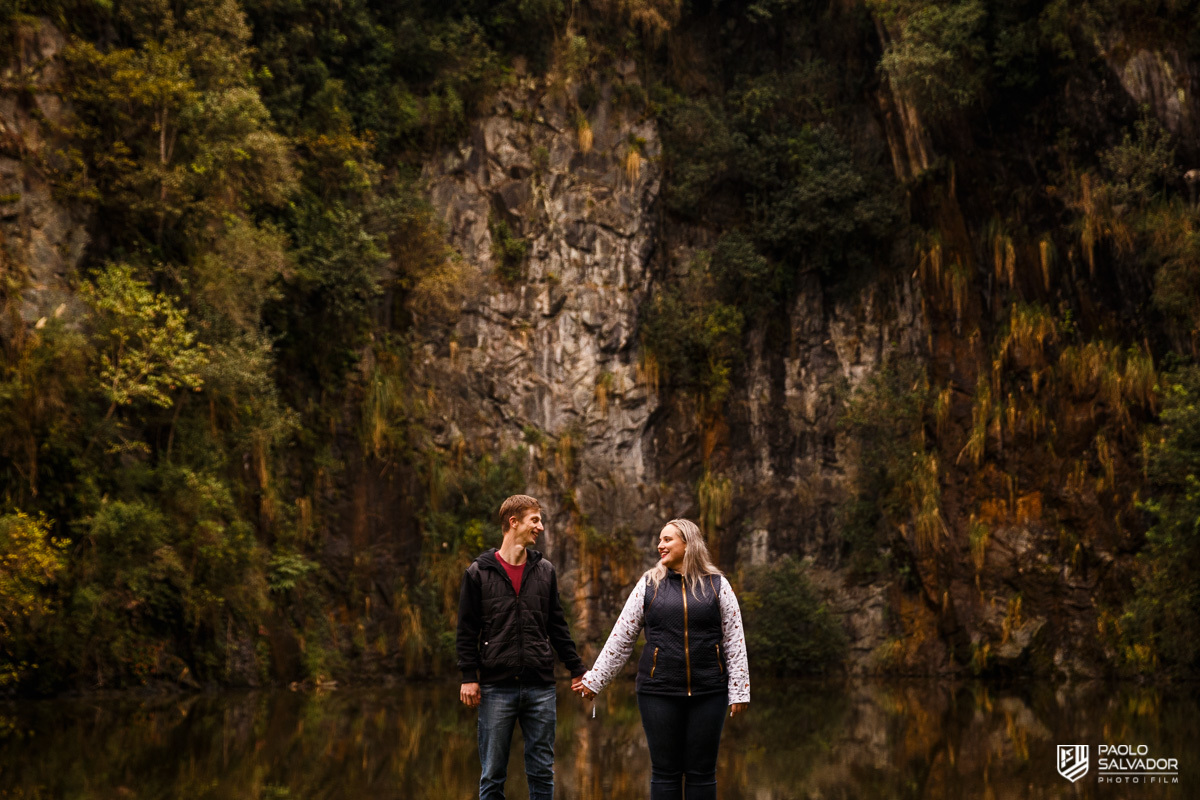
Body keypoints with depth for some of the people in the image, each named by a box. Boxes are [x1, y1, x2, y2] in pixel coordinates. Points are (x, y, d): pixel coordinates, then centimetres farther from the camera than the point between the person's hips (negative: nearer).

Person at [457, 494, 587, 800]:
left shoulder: (544, 571, 10)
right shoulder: (479, 572, 1)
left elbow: (557, 626, 14)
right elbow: (467, 631, 0)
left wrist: (576, 669, 12)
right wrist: (469, 677, -7)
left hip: (540, 688, 3)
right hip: (496, 688, -3)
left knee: (542, 772, 6)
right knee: (492, 775, 3)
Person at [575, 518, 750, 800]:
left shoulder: (717, 585, 4)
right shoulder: (649, 584, 6)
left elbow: (734, 641, 5)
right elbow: (620, 638, 9)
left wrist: (738, 691, 1)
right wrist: (594, 680, 8)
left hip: (708, 692, 0)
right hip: (660, 692, 0)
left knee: (701, 772, 5)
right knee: (665, 771, 3)